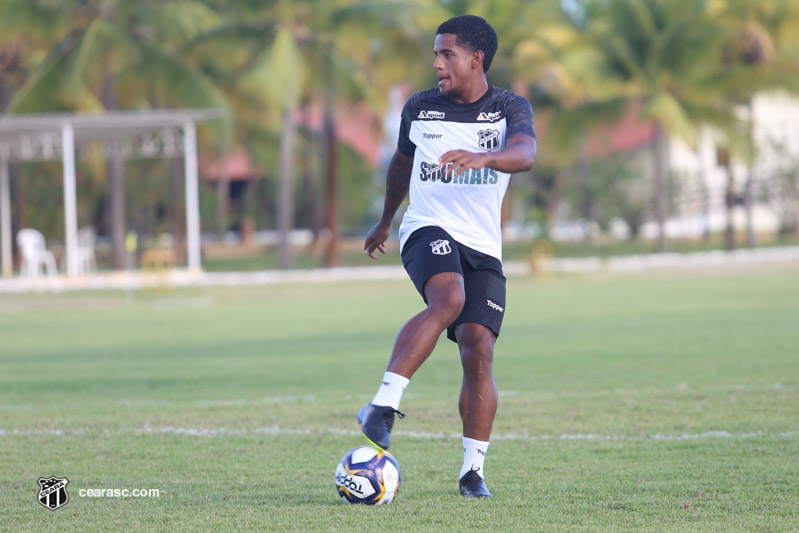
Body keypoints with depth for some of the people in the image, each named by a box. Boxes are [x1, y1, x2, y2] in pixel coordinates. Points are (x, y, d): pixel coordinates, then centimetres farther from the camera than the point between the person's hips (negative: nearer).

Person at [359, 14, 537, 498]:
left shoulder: (510, 108, 1)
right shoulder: (420, 108, 8)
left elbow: (524, 154, -21)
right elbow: (402, 164, 27)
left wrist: (481, 158, -41)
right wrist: (385, 222, 37)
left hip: (483, 246, 1)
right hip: (428, 229, -1)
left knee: (479, 350, -11)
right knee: (448, 299, -33)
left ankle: (473, 470, 0)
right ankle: (383, 406, -40)